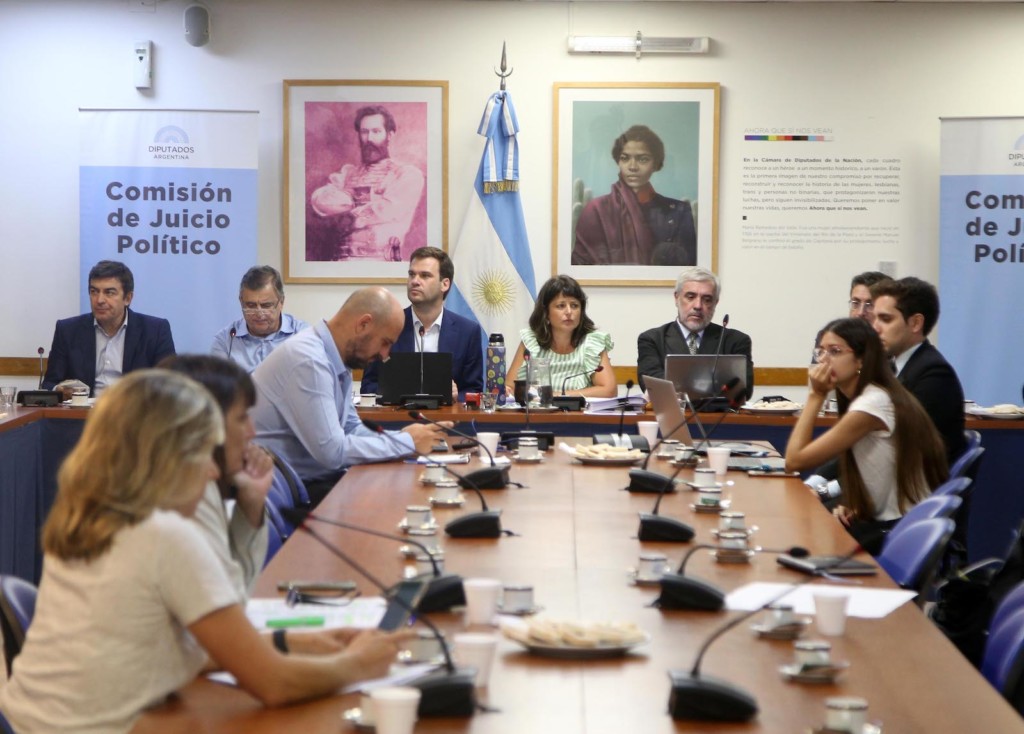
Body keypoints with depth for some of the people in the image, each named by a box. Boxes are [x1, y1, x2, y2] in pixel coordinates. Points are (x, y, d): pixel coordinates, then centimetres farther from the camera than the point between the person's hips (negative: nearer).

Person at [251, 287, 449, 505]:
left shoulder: (336, 359, 6)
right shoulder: (309, 361, -23)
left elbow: (351, 429, 13)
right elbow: (333, 451, -26)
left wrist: (405, 436, -4)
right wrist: (407, 442, -16)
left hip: (311, 477, 9)